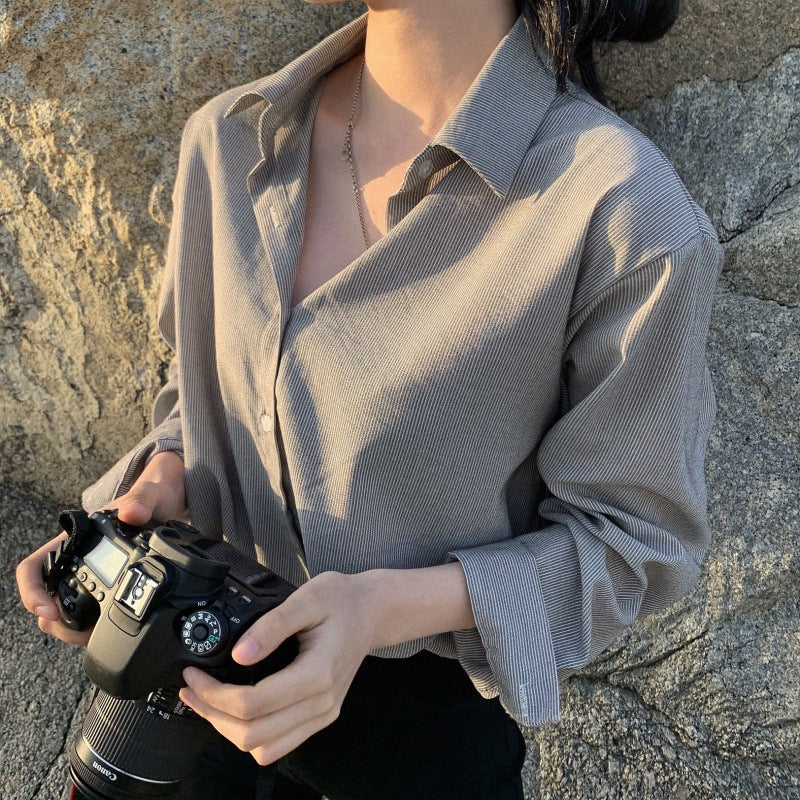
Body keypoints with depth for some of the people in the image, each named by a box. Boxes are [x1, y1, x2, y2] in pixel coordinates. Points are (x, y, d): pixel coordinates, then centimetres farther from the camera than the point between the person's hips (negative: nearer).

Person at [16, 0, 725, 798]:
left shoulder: (627, 216, -28)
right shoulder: (228, 138, -9)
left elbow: (631, 538, -18)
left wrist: (380, 608, -30)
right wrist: (151, 493, -14)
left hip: (427, 716, -4)